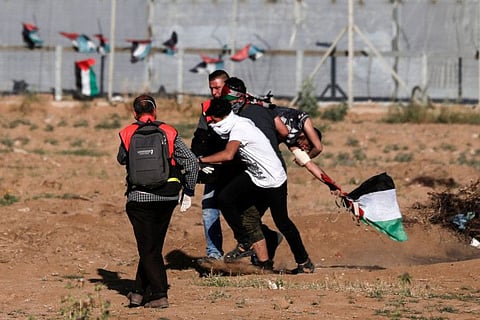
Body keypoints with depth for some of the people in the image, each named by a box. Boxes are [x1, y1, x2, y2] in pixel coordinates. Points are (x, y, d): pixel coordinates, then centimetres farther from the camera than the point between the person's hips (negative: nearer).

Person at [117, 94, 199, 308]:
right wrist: (188, 192, 5)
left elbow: (121, 159, 19)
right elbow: (191, 161, -4)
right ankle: (139, 292, 19)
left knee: (148, 248, 3)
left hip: (139, 198, -2)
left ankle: (159, 296, -6)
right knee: (153, 245, 16)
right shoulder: (169, 133, 2)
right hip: (168, 196, 2)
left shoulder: (128, 134, 1)